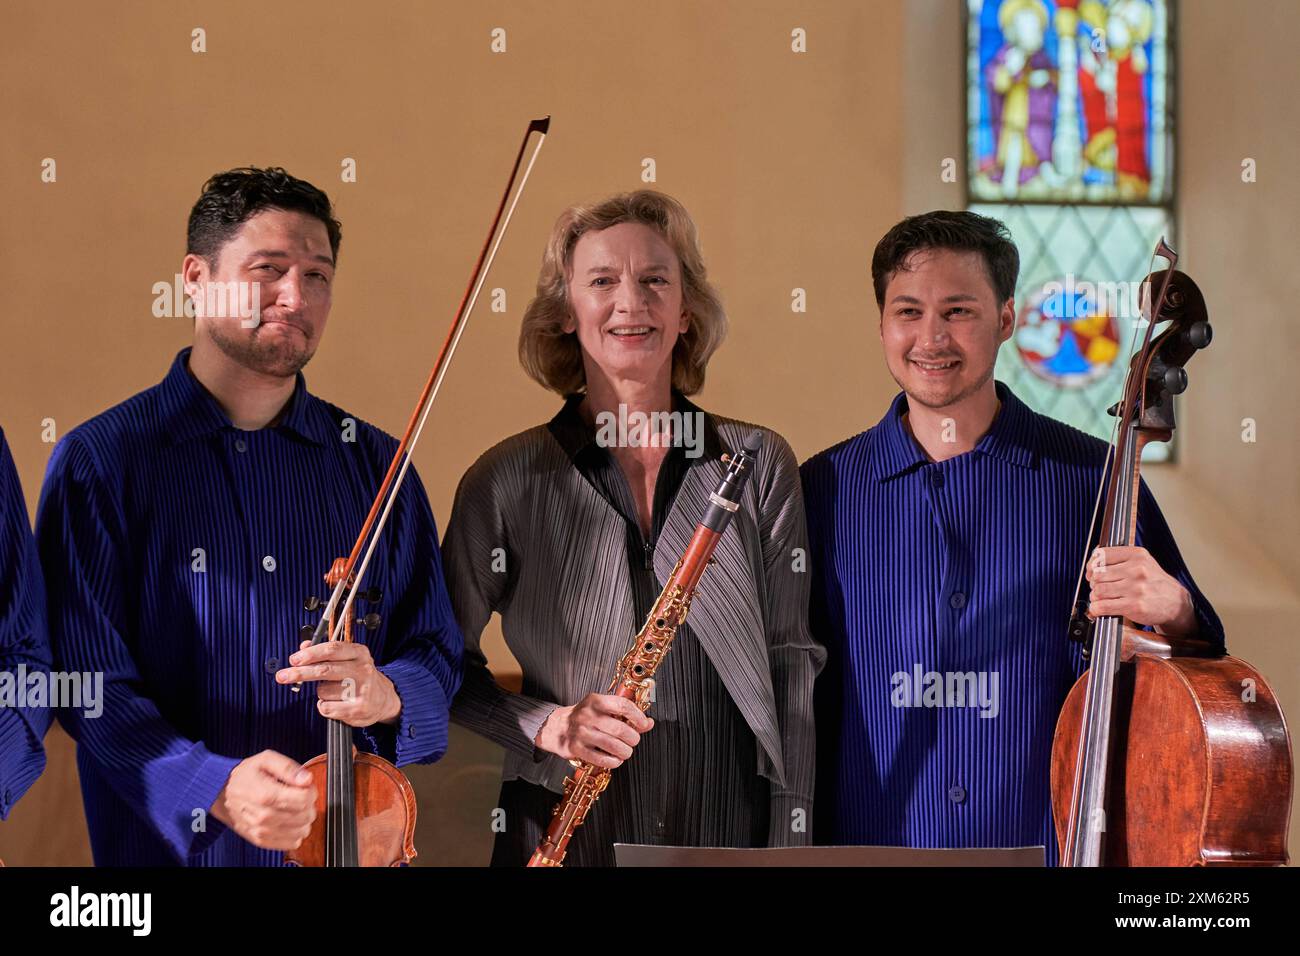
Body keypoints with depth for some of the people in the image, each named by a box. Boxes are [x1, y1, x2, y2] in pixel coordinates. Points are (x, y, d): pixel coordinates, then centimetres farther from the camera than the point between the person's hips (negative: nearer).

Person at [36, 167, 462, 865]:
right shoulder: (98, 461, -7)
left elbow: (435, 649, 5)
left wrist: (386, 695, -18)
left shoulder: (375, 465, 4)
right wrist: (213, 788, -27)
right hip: (173, 850, -3)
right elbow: (89, 680, -12)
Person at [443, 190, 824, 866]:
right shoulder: (508, 480, -2)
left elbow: (790, 667, 1)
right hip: (566, 839, -1)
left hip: (731, 832, 1)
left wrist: (790, 846, -5)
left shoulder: (760, 467, 1)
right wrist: (545, 726, -12)